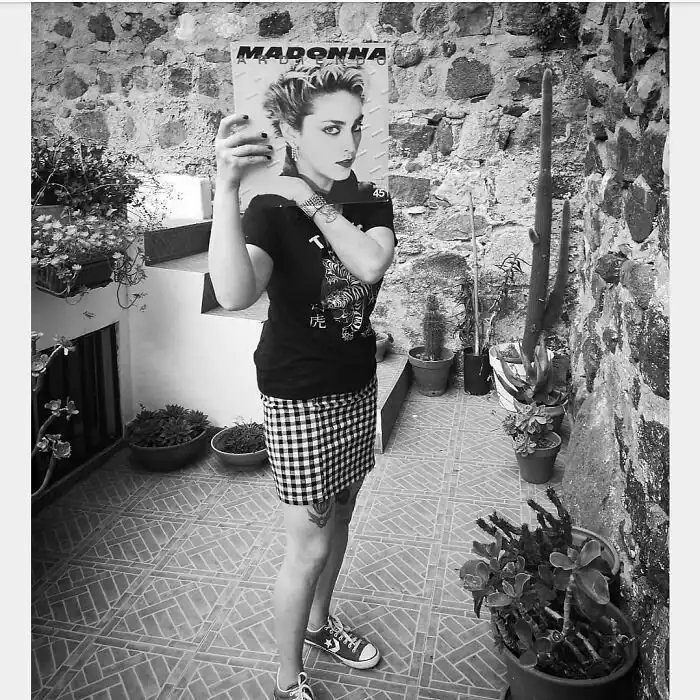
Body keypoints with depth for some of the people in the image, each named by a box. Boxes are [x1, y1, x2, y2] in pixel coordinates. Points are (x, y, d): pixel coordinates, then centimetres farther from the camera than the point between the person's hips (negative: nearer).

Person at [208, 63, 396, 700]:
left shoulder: (371, 201, 0)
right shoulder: (270, 210, -17)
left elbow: (371, 265, -22)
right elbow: (234, 295, -37)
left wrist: (311, 200, -21)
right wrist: (227, 185, -45)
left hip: (357, 388, 6)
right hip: (299, 398, -6)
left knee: (339, 520, 21)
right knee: (309, 546, 4)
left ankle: (319, 624, 48)